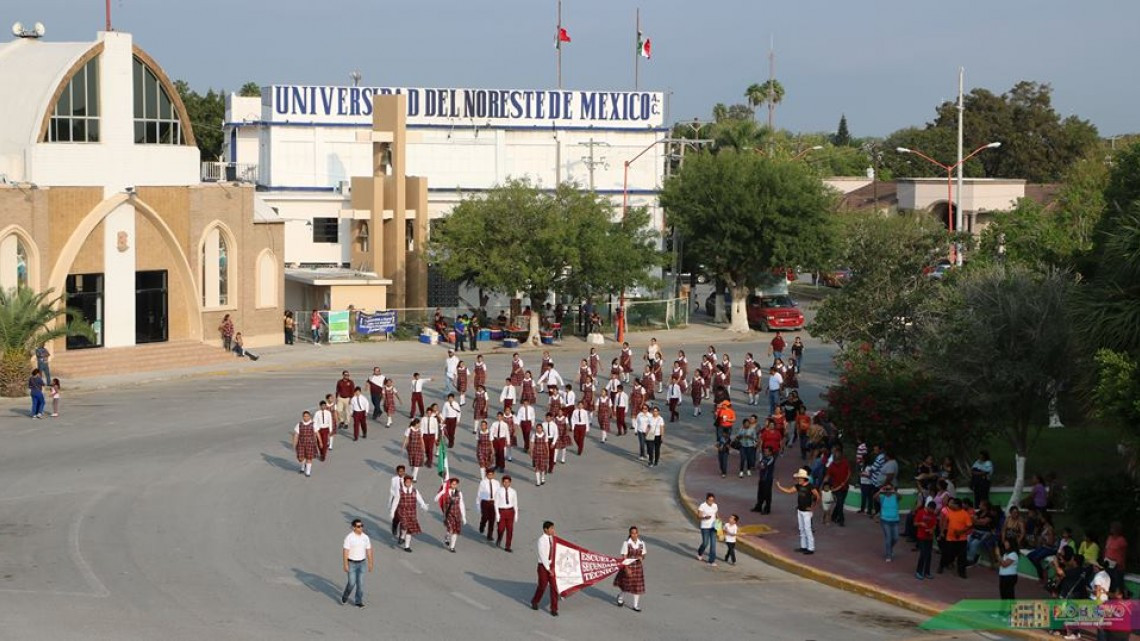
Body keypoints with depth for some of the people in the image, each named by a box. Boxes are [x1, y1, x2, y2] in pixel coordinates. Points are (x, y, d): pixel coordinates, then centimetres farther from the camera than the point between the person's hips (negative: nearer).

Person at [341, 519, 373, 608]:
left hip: (362, 563, 4)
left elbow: (369, 551, 5)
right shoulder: (349, 537, -16)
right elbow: (345, 551, -16)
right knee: (352, 583, -2)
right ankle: (344, 597, 25)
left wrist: (370, 564, 5)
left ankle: (359, 602, 10)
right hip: (351, 563, -4)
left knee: (360, 583, 1)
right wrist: (345, 565, -19)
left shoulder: (365, 537, -2)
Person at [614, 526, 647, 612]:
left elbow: (643, 555, 9)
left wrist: (641, 557, -15)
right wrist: (627, 568, -19)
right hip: (628, 566, -3)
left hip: (638, 567, 3)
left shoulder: (641, 543, -2)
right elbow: (624, 557, -13)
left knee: (638, 586, 4)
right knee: (625, 584, 12)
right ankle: (621, 600, 41)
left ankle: (636, 606, 15)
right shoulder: (626, 543, -14)